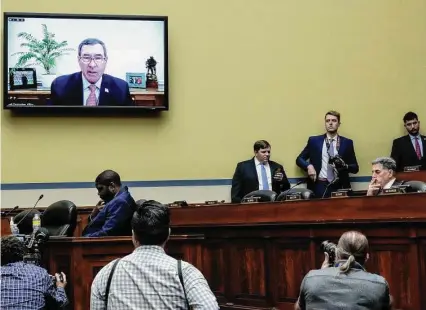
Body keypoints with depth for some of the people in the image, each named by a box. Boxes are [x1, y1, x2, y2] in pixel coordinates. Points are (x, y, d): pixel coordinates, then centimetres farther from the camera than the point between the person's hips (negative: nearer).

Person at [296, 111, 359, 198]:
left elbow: (355, 168, 9)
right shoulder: (314, 141, 8)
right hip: (319, 186, 0)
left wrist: (344, 165, -12)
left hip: (339, 187, 1)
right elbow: (299, 159, 11)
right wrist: (309, 166, -9)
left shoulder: (347, 143, 9)